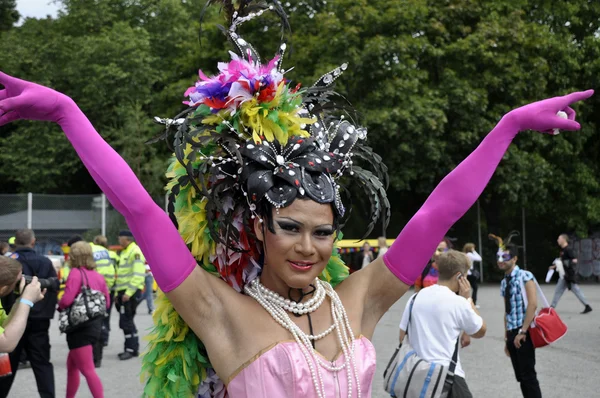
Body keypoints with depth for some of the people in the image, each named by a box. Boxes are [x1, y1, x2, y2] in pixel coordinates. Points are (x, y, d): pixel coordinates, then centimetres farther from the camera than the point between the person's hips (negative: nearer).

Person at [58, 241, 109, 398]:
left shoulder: (76, 273, -12)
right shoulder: (98, 275, 10)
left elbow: (67, 300, -20)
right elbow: (106, 302, 11)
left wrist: (60, 306, 1)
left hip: (80, 327, -8)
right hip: (96, 324, 8)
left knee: (87, 370, -5)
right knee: (72, 364, 23)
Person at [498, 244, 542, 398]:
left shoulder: (525, 276, -7)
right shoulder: (504, 283, 15)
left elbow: (533, 304, -16)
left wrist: (522, 332, -18)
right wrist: (506, 337, 17)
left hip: (524, 333, -7)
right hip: (512, 333, 7)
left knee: (528, 375, -7)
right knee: (520, 376, 9)